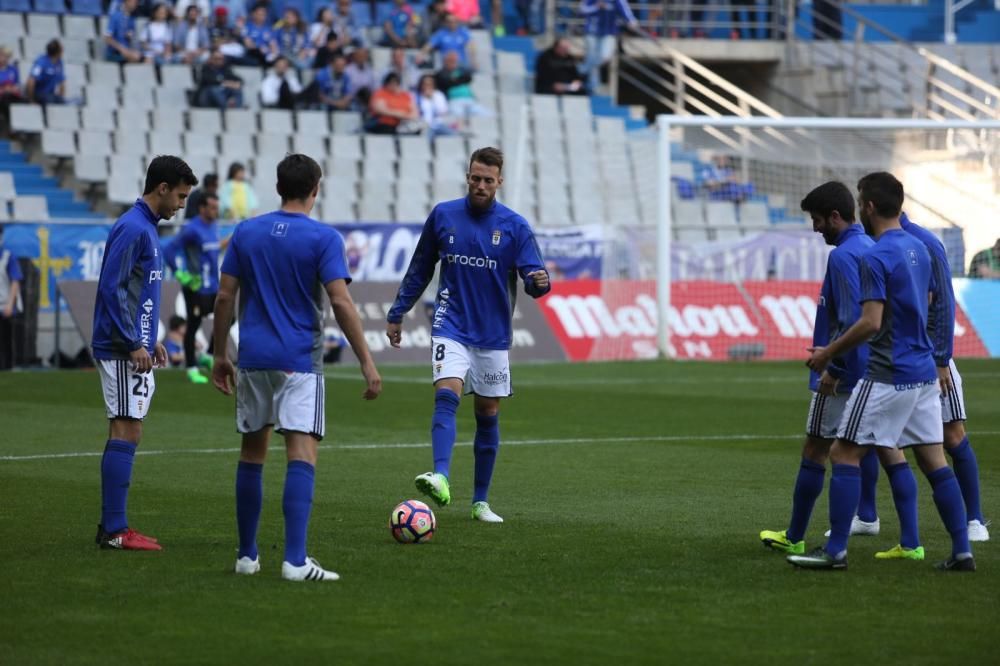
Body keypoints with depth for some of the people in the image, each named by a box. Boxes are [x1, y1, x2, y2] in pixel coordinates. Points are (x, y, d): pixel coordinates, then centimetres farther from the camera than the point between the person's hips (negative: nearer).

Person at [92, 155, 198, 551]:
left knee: (126, 435, 10)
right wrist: (134, 344, -19)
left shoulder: (146, 228, 17)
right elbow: (112, 288, -19)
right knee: (126, 433, -10)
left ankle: (112, 526, 13)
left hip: (133, 349, 10)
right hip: (123, 351, -10)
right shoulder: (132, 228, -14)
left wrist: (150, 340, 20)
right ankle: (115, 530, -9)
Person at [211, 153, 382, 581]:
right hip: (300, 361, -4)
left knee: (252, 454, 13)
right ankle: (295, 560, -19)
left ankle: (247, 556, 19)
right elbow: (341, 303, -12)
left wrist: (220, 355, 15)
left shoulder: (246, 233, 7)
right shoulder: (324, 238, -6)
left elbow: (225, 297, 6)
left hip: (253, 358, 4)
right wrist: (367, 362, -9)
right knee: (302, 455, -9)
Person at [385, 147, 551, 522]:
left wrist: (539, 282, -31)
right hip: (451, 327, -1)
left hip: (493, 334, 1)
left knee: (488, 417, 6)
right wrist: (397, 314, 14)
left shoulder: (514, 226, -2)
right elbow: (419, 270, 12)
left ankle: (481, 502, 16)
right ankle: (441, 478, -39)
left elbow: (533, 277, -7)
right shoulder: (442, 216, 2)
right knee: (446, 396, -23)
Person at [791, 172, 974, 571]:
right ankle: (962, 552, 5)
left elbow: (870, 323, -21)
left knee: (844, 453, -1)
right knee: (934, 461, 8)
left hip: (889, 374, -8)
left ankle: (836, 550, -1)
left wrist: (828, 354, -10)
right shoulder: (918, 249, 12)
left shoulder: (876, 257, -15)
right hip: (924, 371, 8)